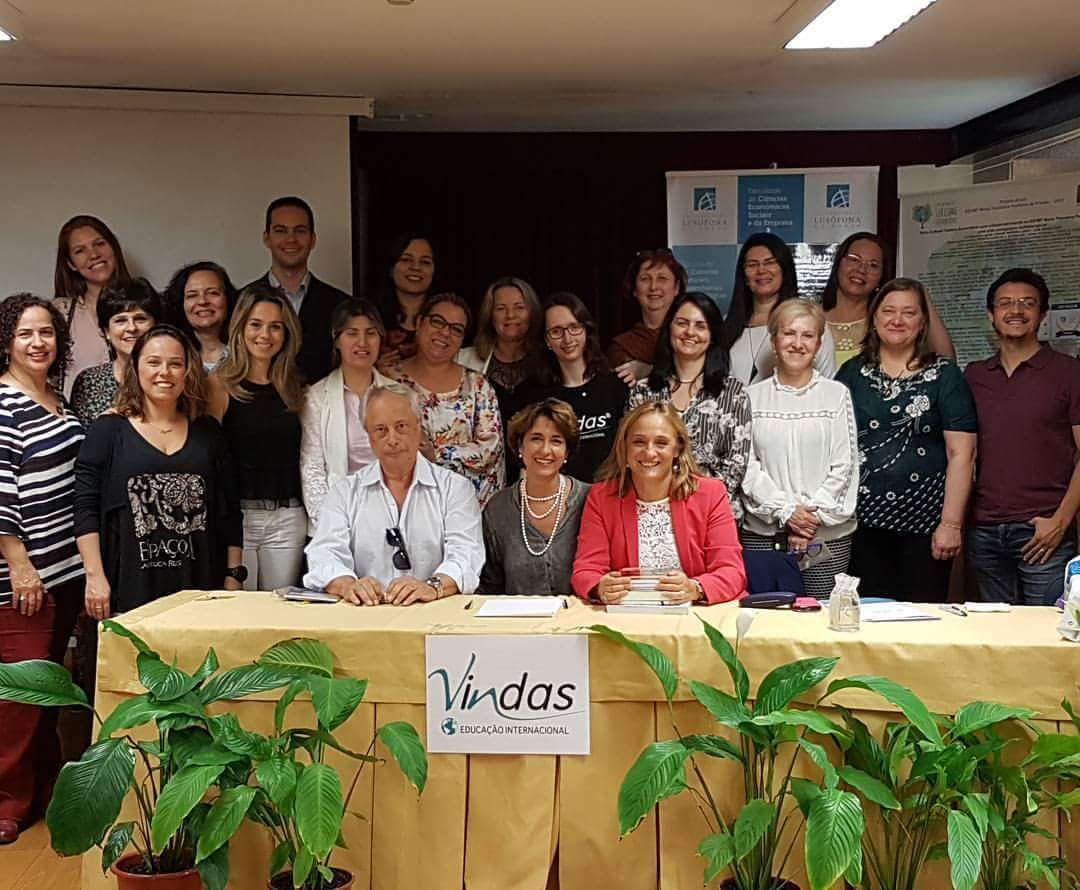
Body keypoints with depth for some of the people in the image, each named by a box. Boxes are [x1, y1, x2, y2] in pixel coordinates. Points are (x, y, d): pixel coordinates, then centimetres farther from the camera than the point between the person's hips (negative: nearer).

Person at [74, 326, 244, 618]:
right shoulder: (109, 430, 3)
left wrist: (233, 576, 7)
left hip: (199, 585, 2)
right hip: (130, 584, -2)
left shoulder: (207, 432, 11)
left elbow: (229, 511, 12)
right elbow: (86, 508, -2)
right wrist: (95, 576, -10)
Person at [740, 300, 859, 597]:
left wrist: (815, 515, -8)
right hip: (763, 532, 1)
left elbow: (844, 467, 1)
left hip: (828, 535, 0)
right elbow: (747, 467, 1)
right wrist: (785, 511, -9)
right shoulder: (753, 397, 6)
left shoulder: (837, 394, 5)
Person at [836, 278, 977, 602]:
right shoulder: (851, 373, 10)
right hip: (862, 520, 2)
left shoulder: (943, 375, 2)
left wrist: (951, 524, -10)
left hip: (924, 523, -2)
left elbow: (960, 454, -4)